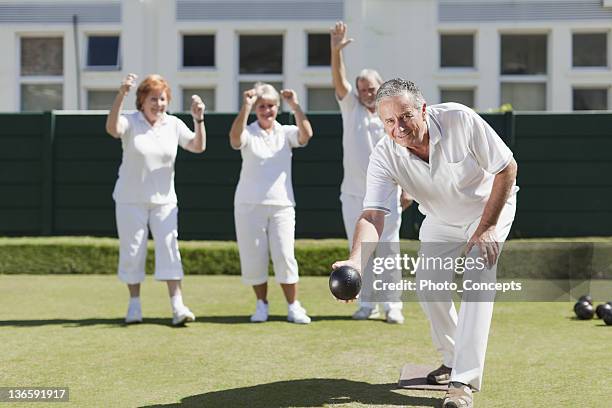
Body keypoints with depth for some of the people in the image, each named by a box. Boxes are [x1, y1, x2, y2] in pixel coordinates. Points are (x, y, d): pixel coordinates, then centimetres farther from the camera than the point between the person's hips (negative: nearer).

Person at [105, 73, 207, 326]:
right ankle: (134, 305, 19)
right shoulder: (131, 122, -8)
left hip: (164, 201, 2)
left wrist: (198, 119, -20)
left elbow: (198, 146, -5)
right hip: (131, 200, -2)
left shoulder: (174, 125, 2)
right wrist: (121, 95, -43)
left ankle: (178, 307, -10)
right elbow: (112, 128, -31)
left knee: (169, 249, -7)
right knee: (132, 251, 5)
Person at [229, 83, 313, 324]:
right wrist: (245, 108, -32)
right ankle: (261, 305, 19)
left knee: (285, 257, -3)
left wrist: (295, 106, -23)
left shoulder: (286, 133, 6)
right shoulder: (248, 134, 0)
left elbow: (306, 134, -14)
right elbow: (235, 138, -23)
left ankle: (293, 307, 5)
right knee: (253, 259, 4)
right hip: (249, 205, -1)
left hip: (281, 205, 1)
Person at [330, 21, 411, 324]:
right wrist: (336, 50, -27)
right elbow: (339, 81, -12)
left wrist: (406, 190, 0)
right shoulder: (351, 108, 4)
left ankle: (392, 306, -1)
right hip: (353, 195, 2)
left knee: (388, 250, -3)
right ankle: (367, 305, 14)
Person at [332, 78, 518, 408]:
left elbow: (507, 169, -23)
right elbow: (372, 215, -36)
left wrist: (486, 228, -25)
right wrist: (356, 261, -55)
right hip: (440, 220, 4)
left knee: (477, 280, -20)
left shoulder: (460, 120, -33)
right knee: (426, 283, 0)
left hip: (490, 205, -4)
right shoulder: (385, 157, -25)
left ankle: (463, 381, -22)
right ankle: (452, 360, 23)